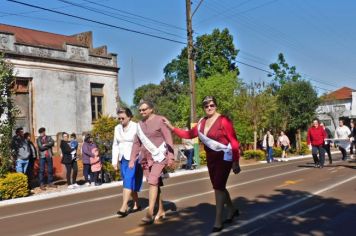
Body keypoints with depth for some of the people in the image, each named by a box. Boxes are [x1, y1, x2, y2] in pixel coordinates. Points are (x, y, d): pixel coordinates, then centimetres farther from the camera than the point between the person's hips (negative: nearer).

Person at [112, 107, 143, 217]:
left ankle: (124, 207, -16)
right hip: (123, 159, 6)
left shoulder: (136, 127, -10)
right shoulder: (117, 128, 9)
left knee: (128, 181, -14)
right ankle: (136, 205, 25)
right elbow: (115, 145, 13)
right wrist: (114, 161, 8)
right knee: (130, 183, 12)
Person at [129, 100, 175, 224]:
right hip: (146, 158, 6)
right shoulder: (140, 124, 11)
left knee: (152, 182, -18)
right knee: (155, 183, 10)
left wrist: (170, 156, -17)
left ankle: (150, 213, -18)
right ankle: (161, 211, 21)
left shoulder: (160, 120, -7)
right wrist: (132, 159, 11)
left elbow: (168, 139, -10)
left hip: (159, 156, -6)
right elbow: (136, 143, 15)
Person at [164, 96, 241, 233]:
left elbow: (234, 142, -16)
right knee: (219, 187, 16)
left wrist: (236, 162, -17)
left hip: (224, 157, -7)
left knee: (218, 187, -9)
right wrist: (172, 128, -4)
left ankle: (218, 222, 0)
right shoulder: (202, 122, 3)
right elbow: (189, 135, 2)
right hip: (211, 157, 7)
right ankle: (232, 210, 39)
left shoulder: (223, 121, -16)